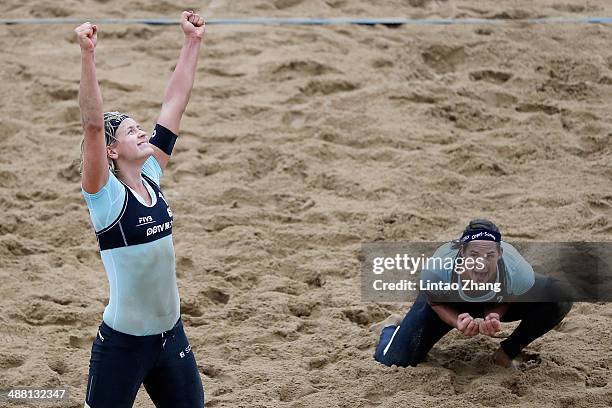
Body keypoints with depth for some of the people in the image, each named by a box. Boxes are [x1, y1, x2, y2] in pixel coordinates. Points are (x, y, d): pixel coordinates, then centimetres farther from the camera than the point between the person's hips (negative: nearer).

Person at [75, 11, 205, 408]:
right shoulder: (107, 196, -13)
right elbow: (93, 123, -28)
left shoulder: (151, 178, 3)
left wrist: (193, 42, 7)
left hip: (170, 334, 7)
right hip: (123, 342, -7)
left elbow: (174, 104, 6)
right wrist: (88, 55, -37)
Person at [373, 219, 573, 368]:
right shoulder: (437, 270, -43)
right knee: (394, 361, -9)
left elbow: (504, 300, -15)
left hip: (494, 305, 1)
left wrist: (493, 317, -37)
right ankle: (393, 327, 32)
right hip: (449, 306, -1)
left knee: (560, 299, -21)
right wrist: (458, 322, -38)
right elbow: (434, 302, -18)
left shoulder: (519, 273, -41)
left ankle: (506, 354, 3)